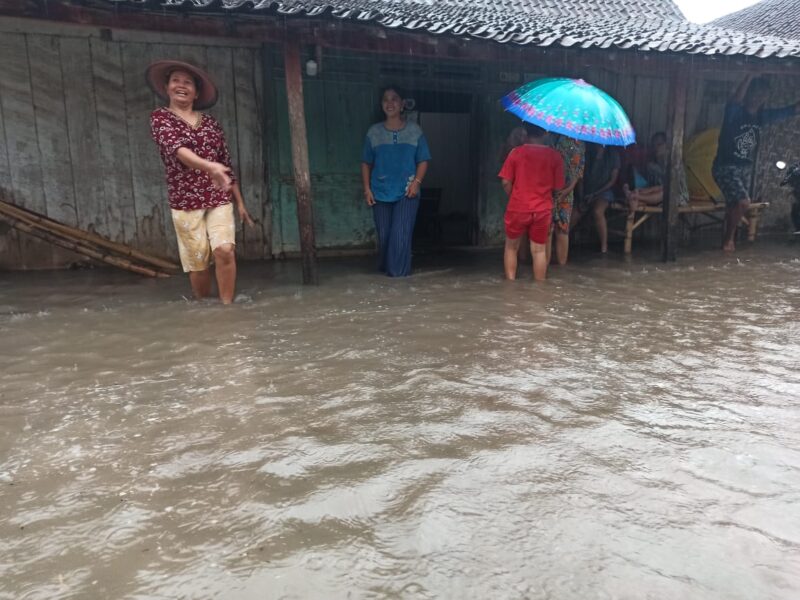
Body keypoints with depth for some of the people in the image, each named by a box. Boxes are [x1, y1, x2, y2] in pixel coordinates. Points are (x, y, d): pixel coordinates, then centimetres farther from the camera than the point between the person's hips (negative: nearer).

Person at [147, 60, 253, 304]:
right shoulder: (160, 117, 2)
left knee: (225, 250, -17)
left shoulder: (210, 122, 12)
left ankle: (227, 306, -6)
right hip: (185, 201, -2)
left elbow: (226, 163, 15)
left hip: (219, 199, 2)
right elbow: (176, 148, -19)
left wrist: (240, 201, 13)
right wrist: (208, 166, -37)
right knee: (198, 262, 1)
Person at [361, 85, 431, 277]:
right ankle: (385, 269, 25)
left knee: (401, 234, -9)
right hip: (381, 192, 2)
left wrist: (417, 182, -12)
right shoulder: (374, 132, 5)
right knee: (384, 235, 7)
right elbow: (366, 163, 8)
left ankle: (399, 272, 2)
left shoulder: (414, 130, 3)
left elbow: (423, 160, 3)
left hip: (406, 192, -2)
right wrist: (367, 189, -1)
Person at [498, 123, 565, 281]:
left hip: (518, 208, 0)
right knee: (539, 250, 9)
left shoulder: (516, 152, -4)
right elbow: (557, 187, 0)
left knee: (511, 247, 16)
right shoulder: (555, 156, -2)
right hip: (543, 210, 1)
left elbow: (506, 182, -5)